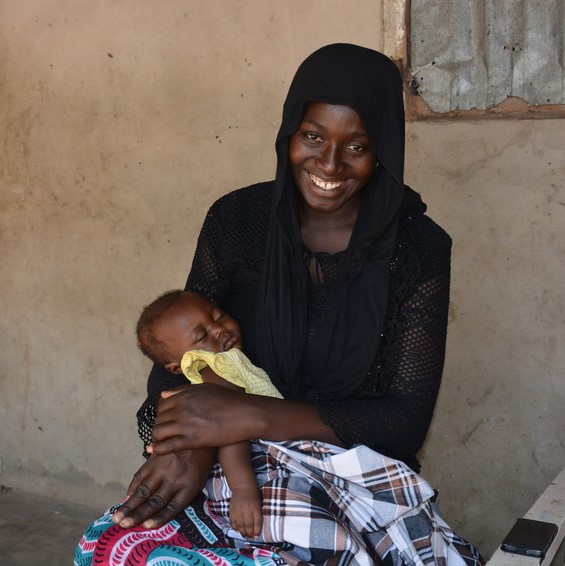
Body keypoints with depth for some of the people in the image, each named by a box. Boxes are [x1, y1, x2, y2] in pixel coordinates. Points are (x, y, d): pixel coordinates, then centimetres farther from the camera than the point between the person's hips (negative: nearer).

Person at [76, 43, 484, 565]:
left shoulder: (419, 249, -6)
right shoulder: (236, 220, 0)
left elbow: (406, 419, -10)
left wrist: (252, 416, -23)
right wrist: (190, 441, -20)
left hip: (358, 478, -1)